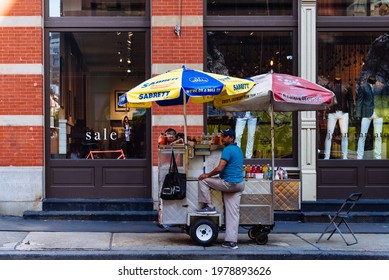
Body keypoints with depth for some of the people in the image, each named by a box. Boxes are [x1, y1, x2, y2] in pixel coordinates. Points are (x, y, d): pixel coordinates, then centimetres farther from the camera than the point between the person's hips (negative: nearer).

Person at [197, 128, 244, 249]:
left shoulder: (228, 150, -13)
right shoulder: (238, 150, 18)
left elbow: (219, 168, -20)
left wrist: (207, 175, -5)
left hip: (229, 184, -9)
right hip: (239, 184, 9)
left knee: (203, 180, 3)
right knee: (233, 214, 6)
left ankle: (209, 206, 4)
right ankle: (232, 241, 5)